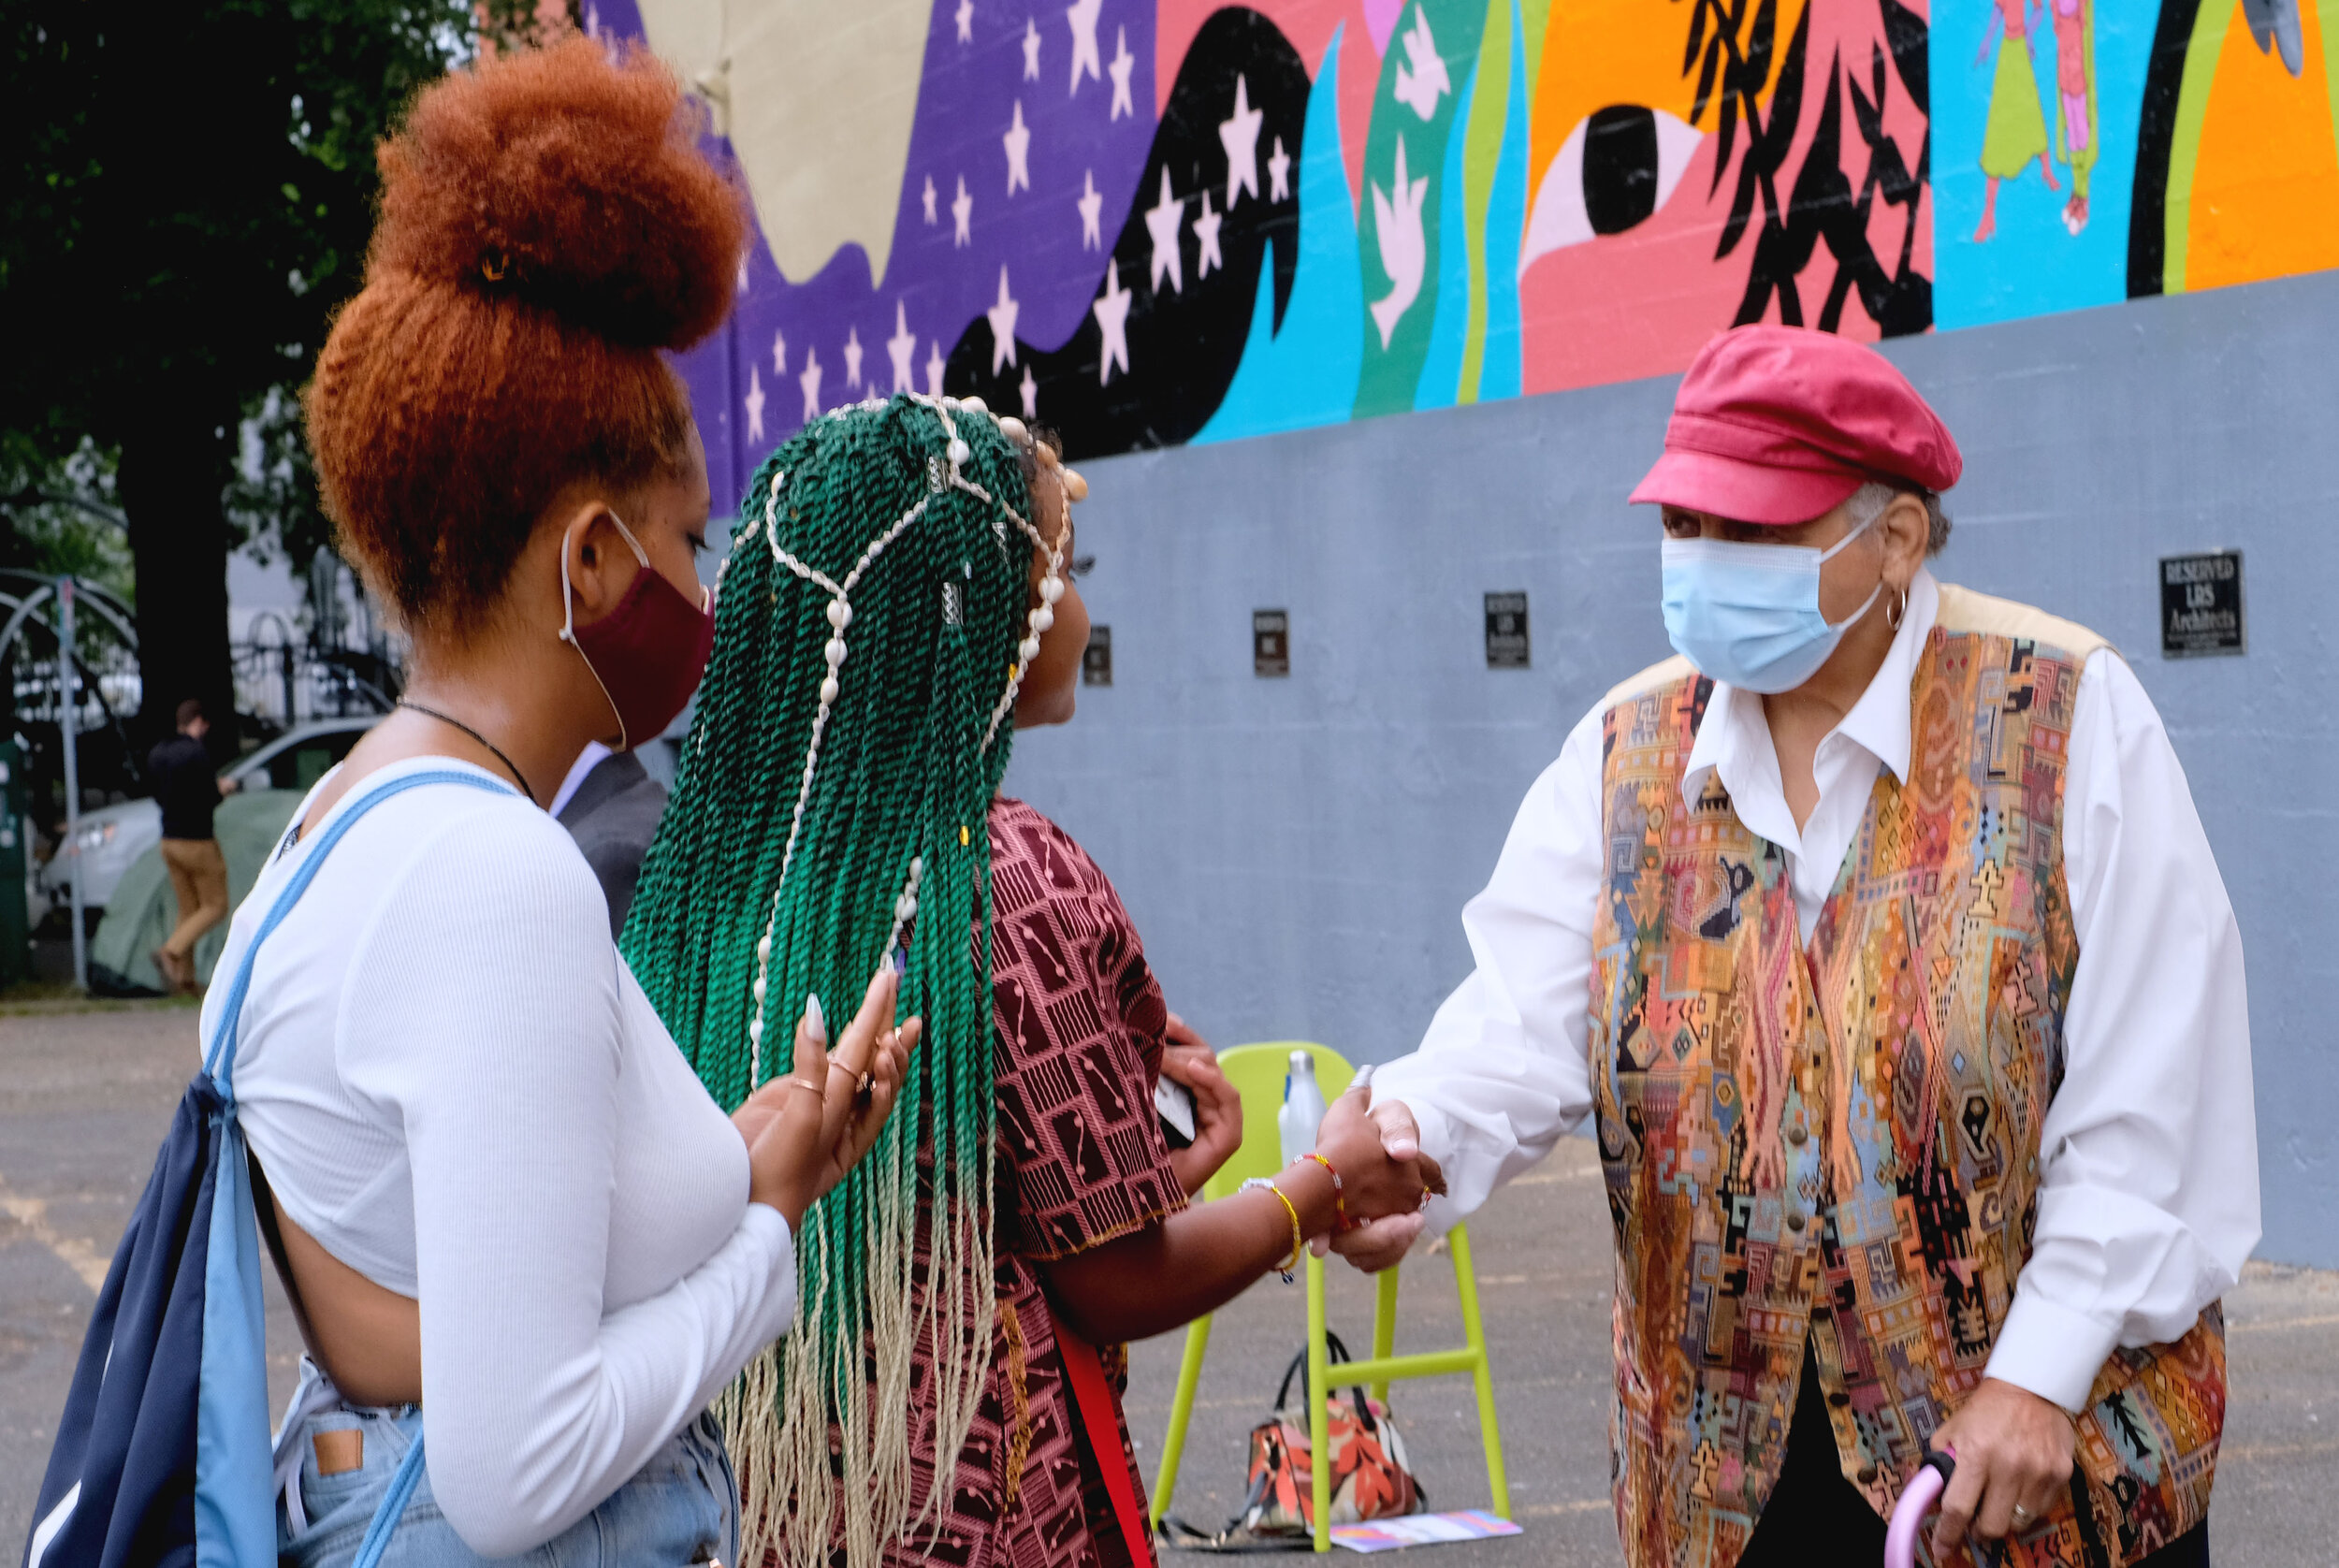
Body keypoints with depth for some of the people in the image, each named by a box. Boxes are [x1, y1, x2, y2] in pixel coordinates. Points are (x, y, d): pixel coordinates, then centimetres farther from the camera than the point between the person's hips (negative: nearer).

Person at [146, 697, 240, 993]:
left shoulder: (156, 753, 9)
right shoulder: (197, 752, -16)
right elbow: (209, 801, -19)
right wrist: (223, 789, 4)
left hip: (169, 842, 8)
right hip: (198, 842, -8)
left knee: (188, 909, 11)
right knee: (215, 907, 2)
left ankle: (185, 978, 4)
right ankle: (171, 951, -15)